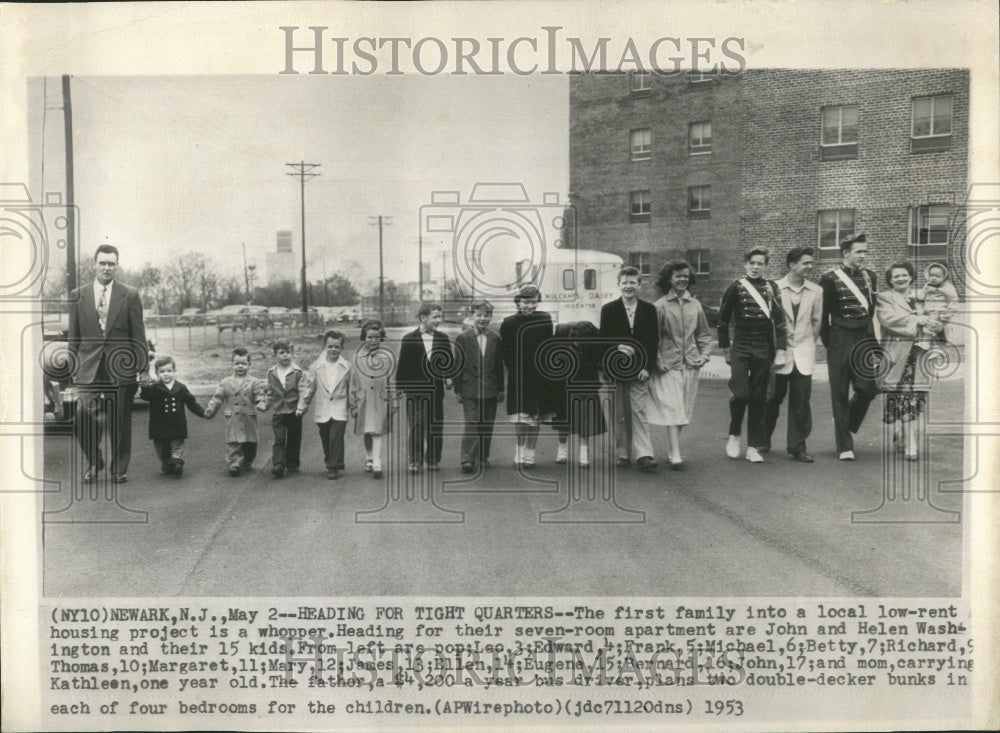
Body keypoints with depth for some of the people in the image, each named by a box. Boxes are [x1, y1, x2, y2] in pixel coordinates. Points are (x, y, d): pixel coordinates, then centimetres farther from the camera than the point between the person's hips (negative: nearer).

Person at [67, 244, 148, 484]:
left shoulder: (130, 295, 3)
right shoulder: (78, 295, 8)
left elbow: (138, 336, 4)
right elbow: (73, 337, 11)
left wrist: (143, 369, 1)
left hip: (121, 369, -1)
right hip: (89, 370, 1)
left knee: (120, 423, 4)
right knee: (83, 420, -7)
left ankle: (119, 469, 20)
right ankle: (93, 462, 17)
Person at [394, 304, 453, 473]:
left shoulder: (443, 339, 7)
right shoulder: (409, 340, -1)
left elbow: (448, 363, 13)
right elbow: (402, 366, 1)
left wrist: (448, 378, -4)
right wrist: (400, 388, -2)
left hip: (436, 390, 3)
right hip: (415, 391, -2)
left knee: (435, 427, 6)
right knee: (416, 427, 0)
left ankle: (433, 461, 17)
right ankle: (415, 462, 9)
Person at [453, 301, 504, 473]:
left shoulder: (495, 338, 6)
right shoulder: (462, 338, -2)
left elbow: (499, 365, 10)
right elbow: (458, 366, 0)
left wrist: (501, 389, 9)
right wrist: (457, 390, -3)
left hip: (490, 390, 3)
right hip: (470, 390, -3)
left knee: (487, 426, 9)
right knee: (471, 424, -9)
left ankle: (483, 457, 22)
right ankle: (468, 460, -8)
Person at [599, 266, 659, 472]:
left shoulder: (649, 309, 6)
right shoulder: (608, 310, 5)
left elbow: (653, 341, 4)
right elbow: (604, 339, 4)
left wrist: (647, 367, -5)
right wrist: (617, 347, -16)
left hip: (639, 370, -1)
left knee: (639, 412, -6)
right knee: (620, 415, 5)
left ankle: (643, 455, -7)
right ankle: (623, 454, 14)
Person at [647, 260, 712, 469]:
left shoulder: (695, 305, 10)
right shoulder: (659, 306, -4)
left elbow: (704, 334, 18)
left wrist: (704, 355, 6)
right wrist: (657, 361, -8)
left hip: (691, 365, 5)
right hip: (668, 365, -5)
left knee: (684, 410, 9)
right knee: (672, 409, -10)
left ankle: (672, 450, 21)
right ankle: (675, 455, -11)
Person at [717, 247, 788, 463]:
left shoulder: (771, 288, 5)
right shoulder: (736, 287, 1)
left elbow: (779, 320, 5)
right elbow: (723, 319, 7)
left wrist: (780, 350, -1)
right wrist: (725, 349, 8)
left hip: (764, 350, 2)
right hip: (740, 349, -2)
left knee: (759, 397, 4)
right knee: (741, 394, -12)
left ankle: (754, 447, 10)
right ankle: (734, 435, 13)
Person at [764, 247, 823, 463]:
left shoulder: (816, 291, 5)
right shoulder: (775, 288, -4)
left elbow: (817, 321, 14)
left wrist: (808, 343, 12)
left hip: (803, 354, 2)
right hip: (779, 352, -2)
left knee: (801, 401, -1)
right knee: (774, 398, 6)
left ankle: (797, 447, 9)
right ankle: (763, 440, 26)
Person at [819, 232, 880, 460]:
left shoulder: (870, 277, 11)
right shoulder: (830, 279, -4)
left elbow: (874, 311, 14)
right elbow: (822, 313, -2)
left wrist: (873, 342, 9)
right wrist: (828, 343, -3)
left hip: (864, 339, 4)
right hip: (840, 341, -4)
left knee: (869, 388, -2)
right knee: (840, 393, 0)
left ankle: (846, 424, 27)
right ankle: (844, 446, 7)